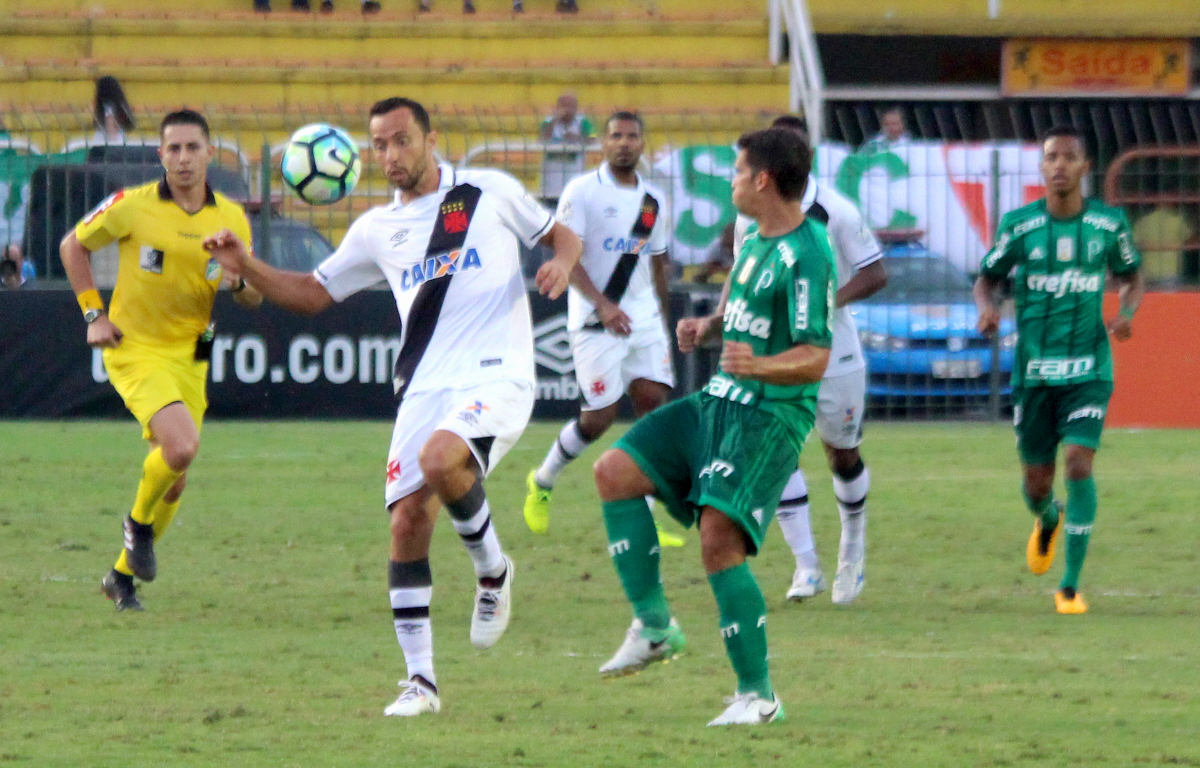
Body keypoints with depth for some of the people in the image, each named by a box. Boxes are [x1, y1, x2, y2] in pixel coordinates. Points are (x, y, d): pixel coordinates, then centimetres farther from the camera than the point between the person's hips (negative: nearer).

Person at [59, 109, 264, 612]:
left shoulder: (231, 218, 1)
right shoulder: (132, 207, -10)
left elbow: (255, 299, 6)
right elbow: (73, 246, 5)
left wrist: (238, 281, -17)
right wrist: (93, 314, -1)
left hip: (188, 357, 5)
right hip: (135, 350, -5)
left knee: (174, 480, 9)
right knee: (181, 445, -26)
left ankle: (122, 576, 29)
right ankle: (139, 522, 4)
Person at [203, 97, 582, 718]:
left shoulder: (490, 193, 5)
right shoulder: (378, 230, 15)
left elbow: (560, 235, 16)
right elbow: (313, 293, 22)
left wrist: (561, 264, -7)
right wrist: (246, 267, 7)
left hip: (496, 378, -4)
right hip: (424, 388, 4)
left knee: (440, 460, -32)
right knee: (407, 522, -6)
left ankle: (492, 569, -4)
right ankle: (420, 679, 3)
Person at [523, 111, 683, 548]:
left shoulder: (652, 201, 12)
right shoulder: (582, 192, -7)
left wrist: (665, 323, 23)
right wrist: (602, 304, -25)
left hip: (643, 315, 5)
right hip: (594, 317, -5)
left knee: (654, 399, -9)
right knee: (599, 417, -7)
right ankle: (541, 482, 21)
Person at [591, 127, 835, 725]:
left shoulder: (806, 256, -18)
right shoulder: (756, 237, 11)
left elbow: (814, 359, -22)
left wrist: (759, 366, -40)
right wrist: (707, 327, 11)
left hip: (769, 417, -10)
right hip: (717, 401, 10)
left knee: (718, 538, -22)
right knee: (614, 472, 2)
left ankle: (758, 693, -13)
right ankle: (654, 625, 7)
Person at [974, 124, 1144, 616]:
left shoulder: (1109, 224, -1)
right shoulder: (1019, 225, -3)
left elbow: (1131, 277, 14)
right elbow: (988, 277, 8)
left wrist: (1126, 313, -7)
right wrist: (986, 308, -15)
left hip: (1089, 369, -1)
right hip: (1033, 368, 1)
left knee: (1079, 463, -17)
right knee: (1036, 480, 6)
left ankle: (1070, 587, -8)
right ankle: (1047, 521, 46)